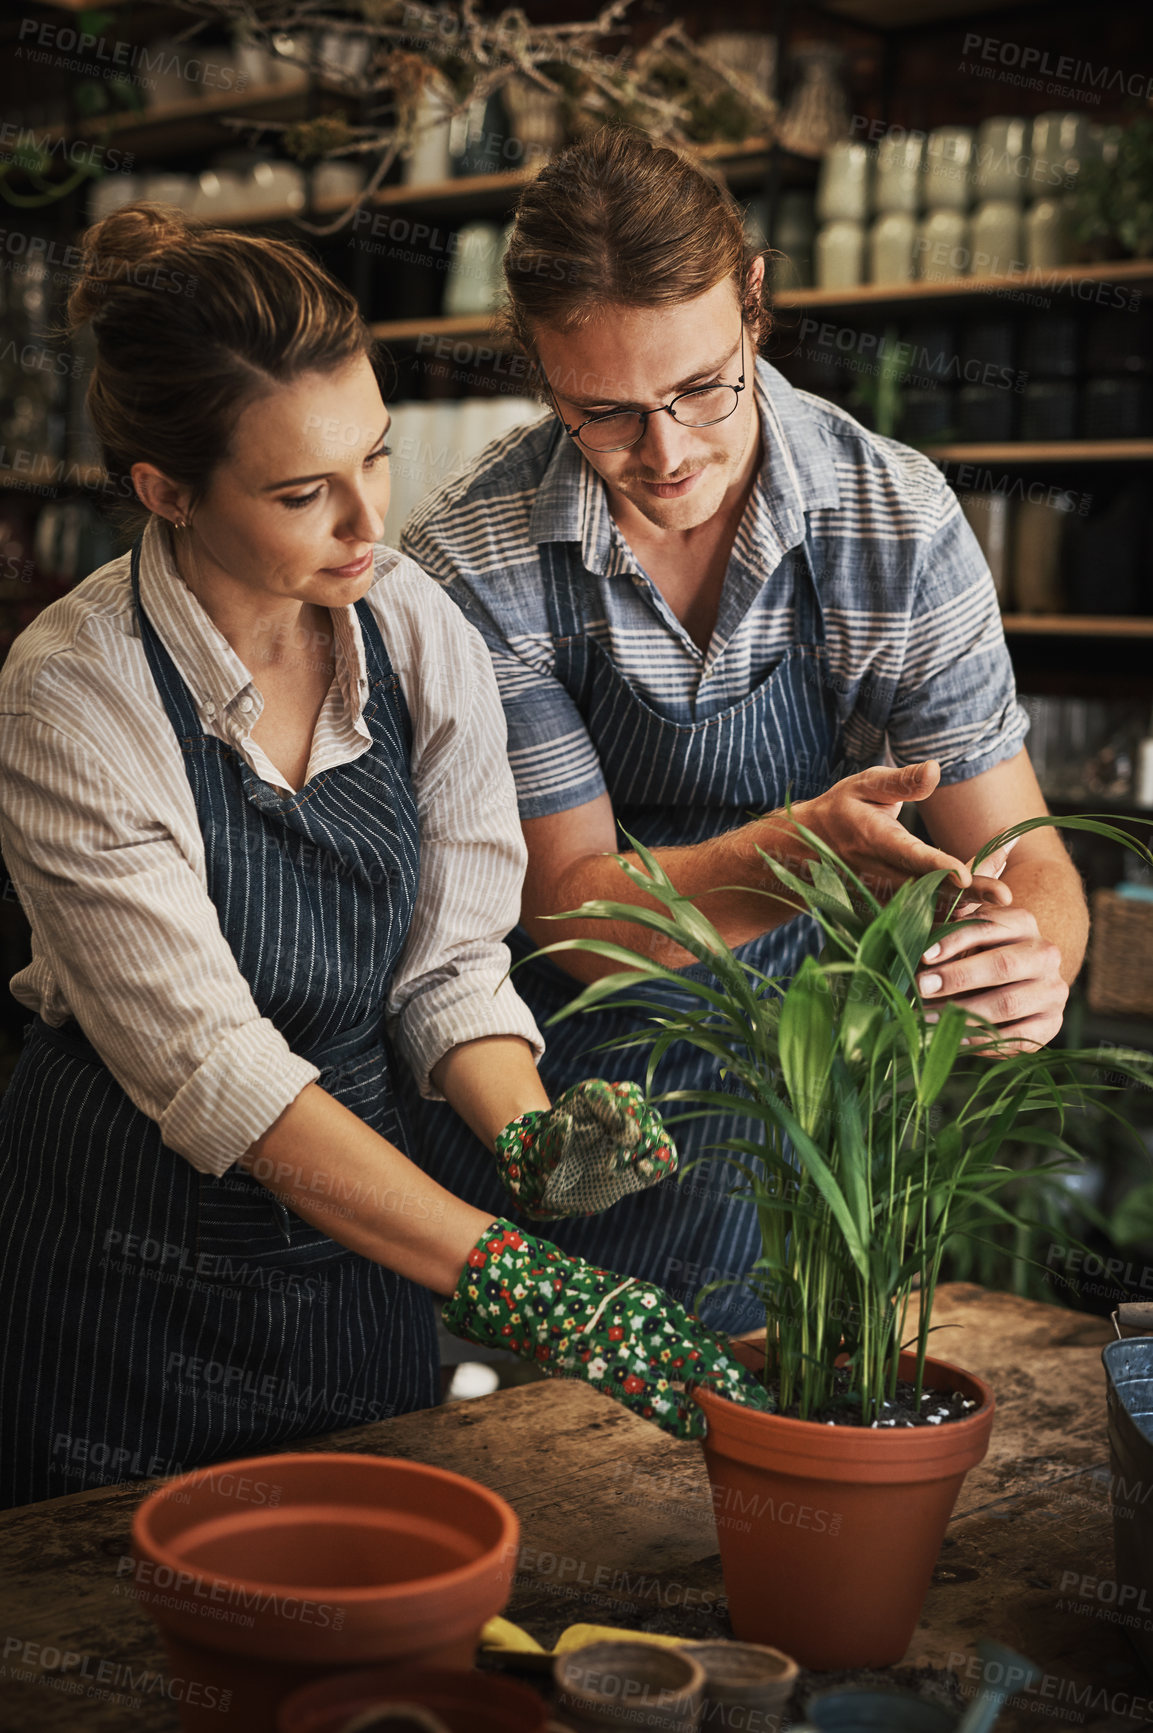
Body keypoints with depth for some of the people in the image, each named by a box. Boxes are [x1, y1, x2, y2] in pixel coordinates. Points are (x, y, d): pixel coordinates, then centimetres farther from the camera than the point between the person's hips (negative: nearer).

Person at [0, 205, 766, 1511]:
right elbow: (207, 1064, -27)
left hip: (356, 1231, 4)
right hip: (132, 1258, -4)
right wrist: (516, 1284, -33)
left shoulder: (421, 635, -8)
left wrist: (529, 1136, -24)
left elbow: (449, 963, -3)